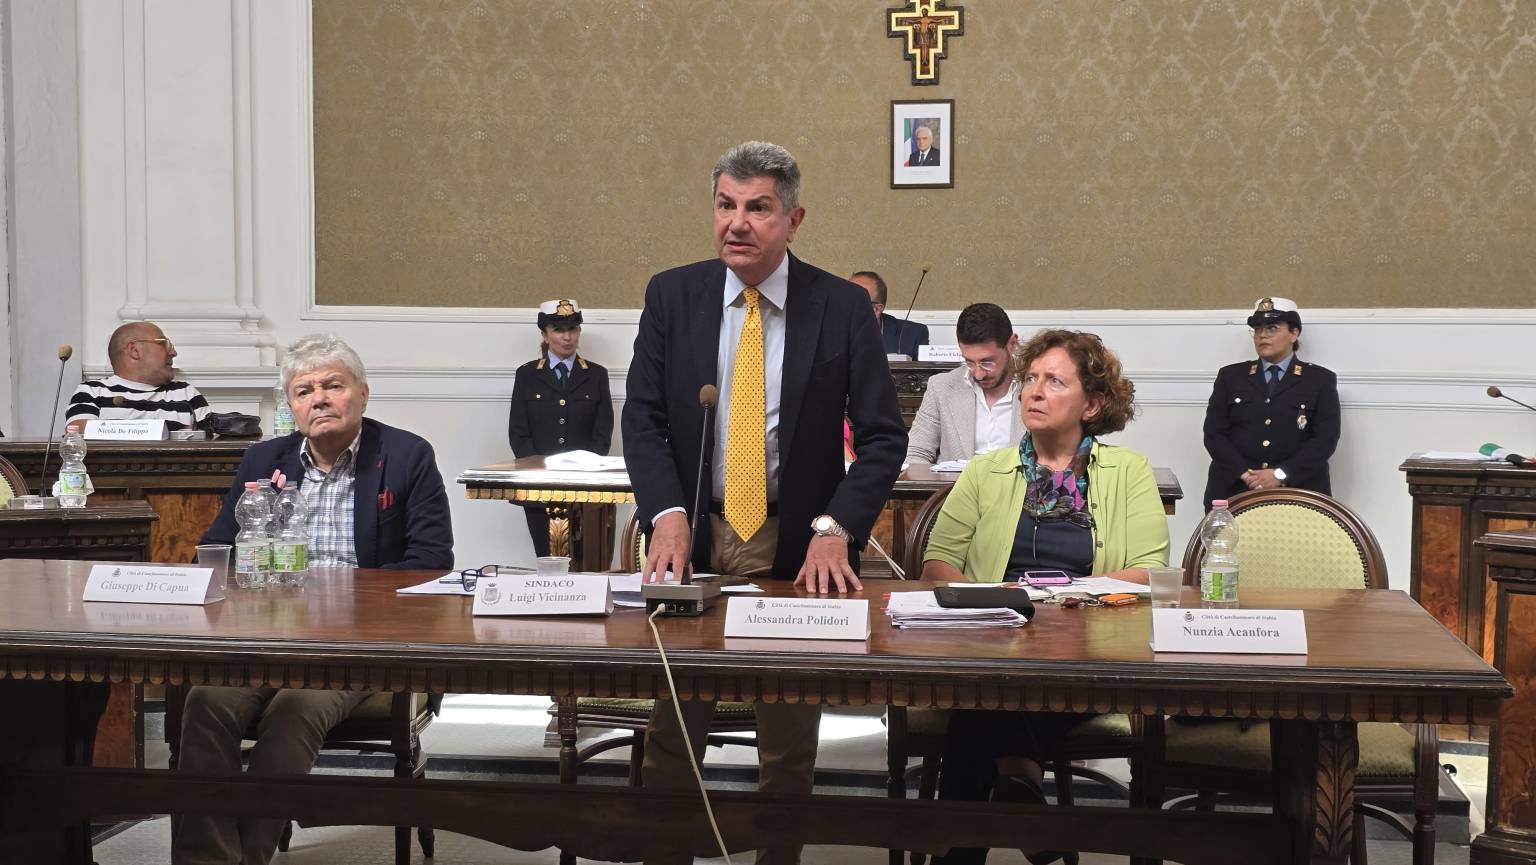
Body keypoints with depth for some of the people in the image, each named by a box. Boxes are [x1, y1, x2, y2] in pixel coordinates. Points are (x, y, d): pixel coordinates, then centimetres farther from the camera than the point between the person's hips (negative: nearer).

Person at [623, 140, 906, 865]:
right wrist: (666, 515, -18)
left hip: (796, 544, -1)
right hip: (694, 533, 1)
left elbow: (883, 436, -5)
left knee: (790, 739, 10)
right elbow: (643, 418, -2)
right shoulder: (672, 295, -1)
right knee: (671, 729, 7)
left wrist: (835, 529, -18)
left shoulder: (842, 306, -5)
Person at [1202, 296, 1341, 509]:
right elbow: (1214, 433, 5)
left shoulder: (1320, 380, 9)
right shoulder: (1230, 376, 13)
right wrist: (1245, 474, -10)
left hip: (1299, 493, -1)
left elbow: (1326, 438, 0)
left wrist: (1280, 475, -12)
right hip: (1233, 491, 1)